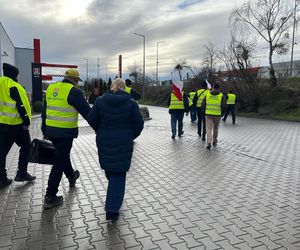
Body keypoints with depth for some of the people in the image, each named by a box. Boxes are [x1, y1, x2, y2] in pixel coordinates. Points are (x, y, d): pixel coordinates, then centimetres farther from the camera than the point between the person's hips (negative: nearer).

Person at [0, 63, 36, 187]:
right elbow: (22, 106, -18)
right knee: (26, 147, 10)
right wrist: (27, 122, -12)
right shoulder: (14, 86, -14)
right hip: (16, 124, -7)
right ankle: (22, 173, 12)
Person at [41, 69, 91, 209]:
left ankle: (71, 177, 50)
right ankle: (50, 197, 8)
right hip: (66, 132, -8)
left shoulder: (51, 88, 9)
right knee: (59, 162, 1)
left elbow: (44, 111, 14)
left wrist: (44, 131, 22)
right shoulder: (74, 91, -13)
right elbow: (86, 112, -15)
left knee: (63, 155, 27)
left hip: (50, 130, 8)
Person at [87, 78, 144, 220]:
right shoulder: (131, 103, -7)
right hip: (123, 144, -3)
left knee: (109, 168, 24)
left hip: (104, 141, 3)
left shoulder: (100, 101, -2)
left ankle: (113, 199, 46)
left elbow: (91, 119, 1)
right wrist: (131, 136, 10)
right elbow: (139, 124, -6)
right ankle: (112, 210, 2)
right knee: (118, 174, 3)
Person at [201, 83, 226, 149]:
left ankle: (209, 142, -14)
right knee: (215, 128, 17)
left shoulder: (207, 95, 3)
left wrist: (204, 112, 14)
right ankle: (214, 141, 29)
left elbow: (203, 105, 2)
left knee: (209, 128, 1)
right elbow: (223, 106, -3)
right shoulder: (221, 96, 0)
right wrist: (222, 114, 11)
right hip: (217, 115, 0)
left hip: (208, 114, 0)